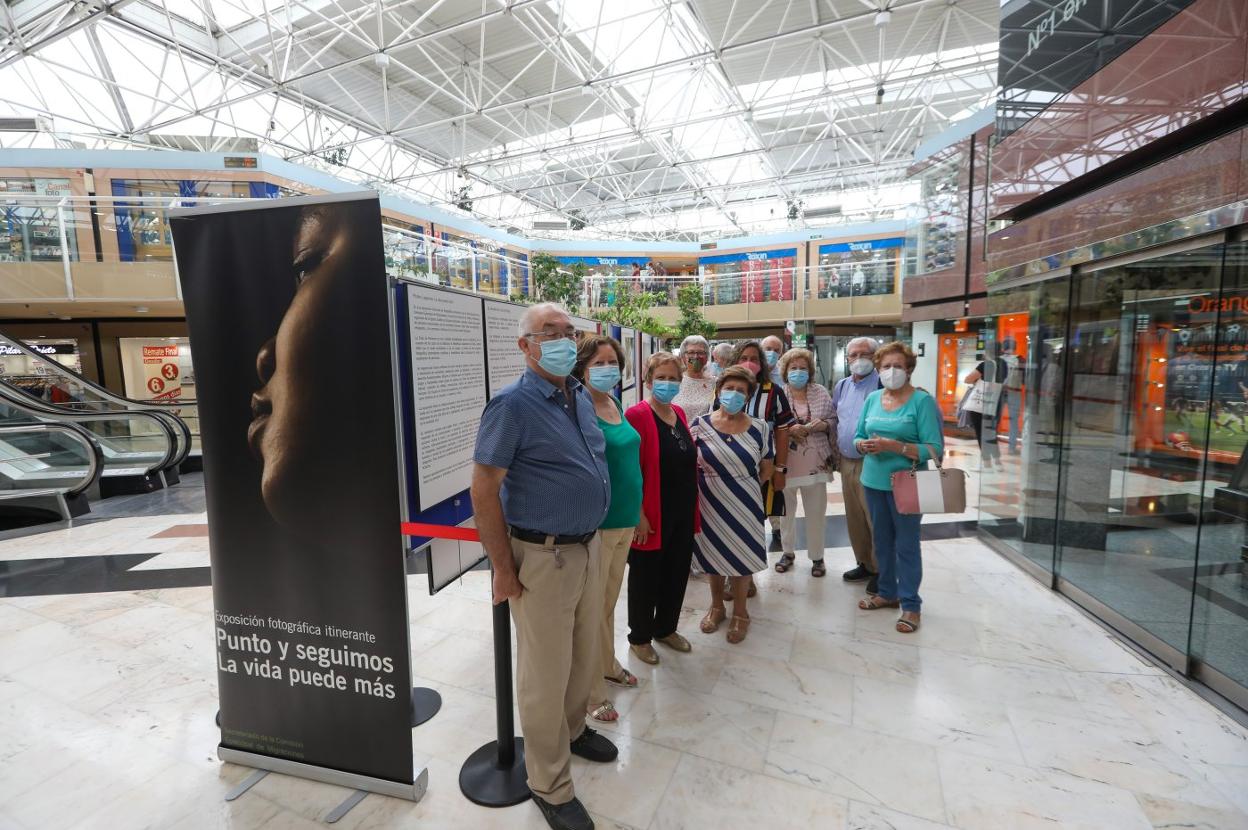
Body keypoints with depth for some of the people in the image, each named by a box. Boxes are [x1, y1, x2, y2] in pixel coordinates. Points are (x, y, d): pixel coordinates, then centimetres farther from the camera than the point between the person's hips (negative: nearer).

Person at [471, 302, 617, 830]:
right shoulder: (513, 405, -17)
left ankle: (571, 730, 49)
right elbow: (484, 490, -18)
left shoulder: (581, 397, 7)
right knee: (546, 673, 8)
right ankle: (550, 786, 29)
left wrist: (593, 537, 17)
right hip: (543, 556, -8)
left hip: (588, 547, 8)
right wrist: (503, 568, -16)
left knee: (586, 655, 24)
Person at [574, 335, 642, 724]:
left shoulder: (617, 404, 8)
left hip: (625, 519, 8)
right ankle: (591, 690, 24)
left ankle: (607, 665, 42)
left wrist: (638, 512, 19)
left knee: (610, 600, 23)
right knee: (592, 606, 7)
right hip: (595, 522, -8)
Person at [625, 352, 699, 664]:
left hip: (683, 512, 7)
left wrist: (693, 507, 14)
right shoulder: (637, 415, -16)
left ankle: (666, 628, 40)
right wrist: (638, 514, -21)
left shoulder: (679, 414, 8)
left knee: (677, 573, 19)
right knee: (646, 576, 10)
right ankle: (639, 637, 30)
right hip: (653, 514, -7)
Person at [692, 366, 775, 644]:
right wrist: (712, 482, -3)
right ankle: (717, 606, 39)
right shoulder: (700, 424, -5)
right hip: (709, 503, 1)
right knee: (713, 553, 16)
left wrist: (742, 485, 2)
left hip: (744, 506, 0)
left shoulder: (760, 428, -4)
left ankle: (740, 613, 33)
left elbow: (766, 470, 4)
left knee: (740, 557, 11)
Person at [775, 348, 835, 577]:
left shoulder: (821, 392, 4)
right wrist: (789, 430, -21)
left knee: (816, 511, 7)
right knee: (786, 509, 12)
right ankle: (788, 552, 31)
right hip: (786, 462, -1)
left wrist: (823, 425, -13)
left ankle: (817, 556, 24)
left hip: (815, 462, 1)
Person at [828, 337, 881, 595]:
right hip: (847, 462, 7)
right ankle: (864, 564, 30)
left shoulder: (883, 384, -10)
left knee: (876, 519, 0)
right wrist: (837, 454, 16)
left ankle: (880, 570, 15)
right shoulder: (841, 386, 12)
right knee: (854, 518, 15)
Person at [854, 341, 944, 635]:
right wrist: (864, 444, -12)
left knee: (907, 544, 5)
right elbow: (858, 436, 10)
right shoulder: (872, 398, 5)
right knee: (882, 541, 17)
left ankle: (910, 604, 19)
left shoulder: (922, 401, -11)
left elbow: (935, 449, -16)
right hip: (873, 480, 5)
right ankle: (888, 593, 34)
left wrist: (894, 446, -25)